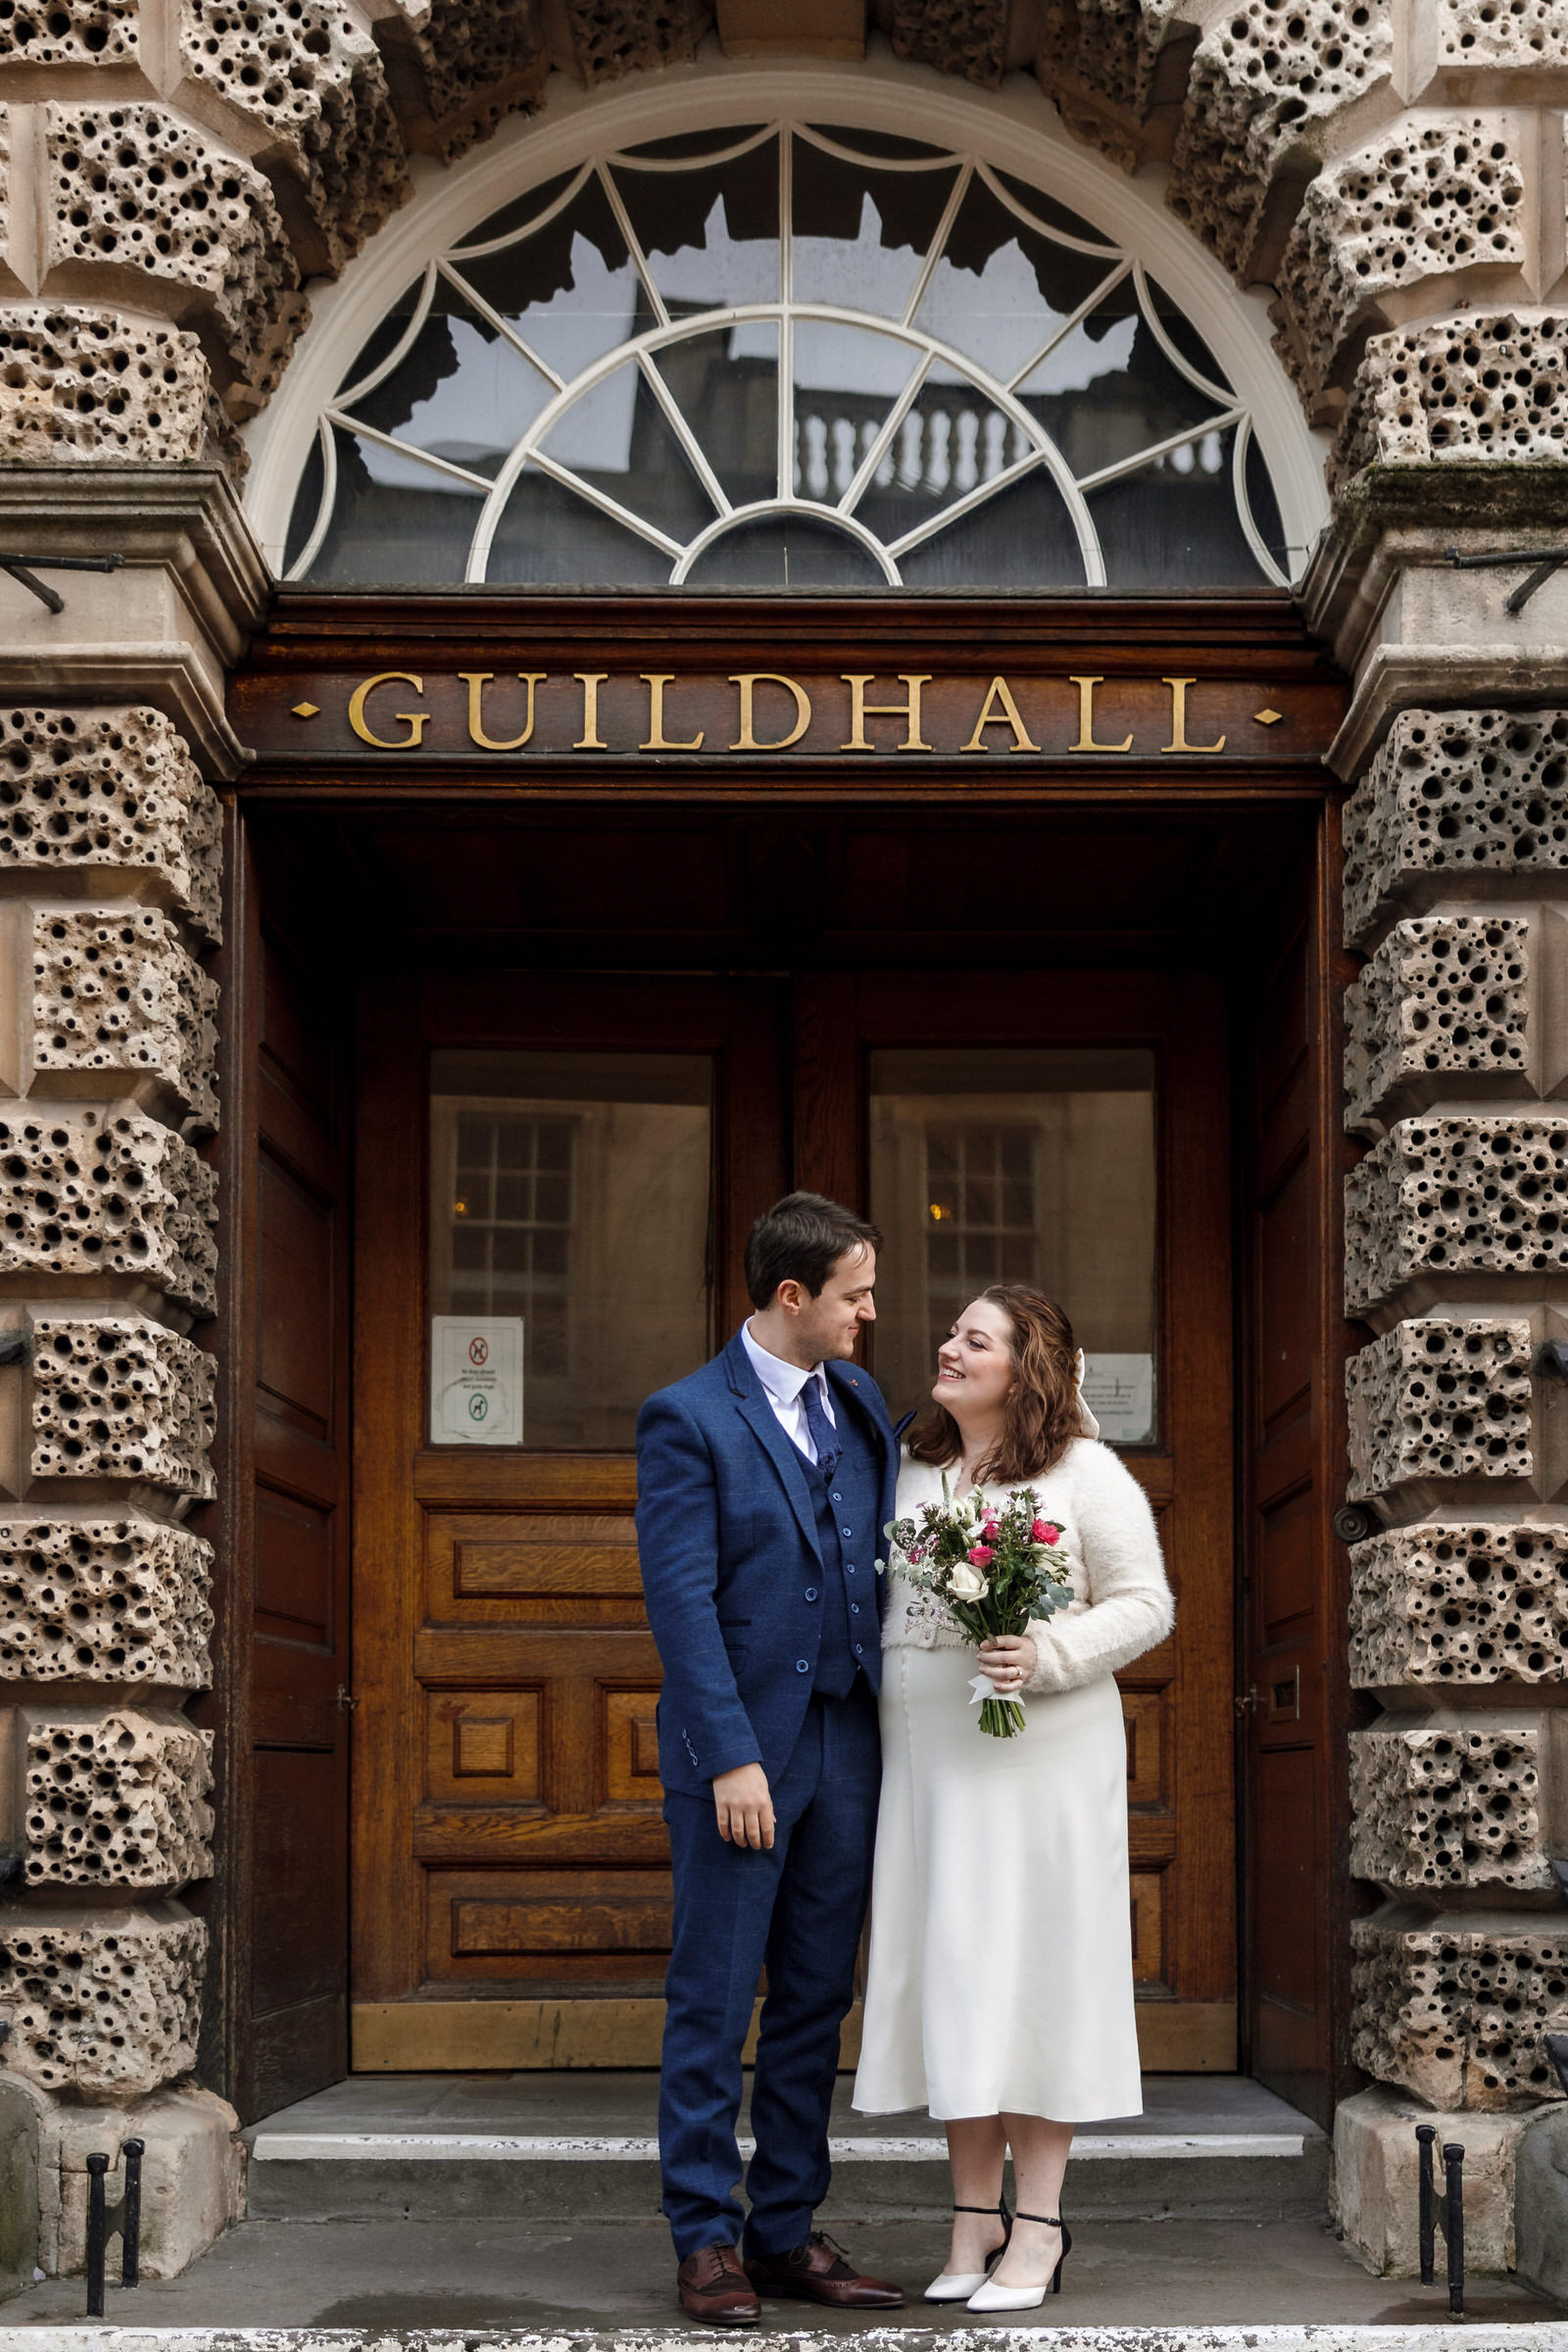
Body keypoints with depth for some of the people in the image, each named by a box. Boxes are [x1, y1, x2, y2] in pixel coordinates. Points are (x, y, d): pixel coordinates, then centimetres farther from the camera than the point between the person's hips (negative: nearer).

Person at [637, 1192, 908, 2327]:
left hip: (847, 1741, 6)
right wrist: (732, 1757, -18)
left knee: (817, 2001, 10)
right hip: (741, 1747, -6)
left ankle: (788, 2231, 18)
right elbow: (682, 1600, -13)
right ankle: (706, 2239, 9)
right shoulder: (688, 1418, -8)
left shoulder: (860, 1400, 11)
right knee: (714, 2004, 1)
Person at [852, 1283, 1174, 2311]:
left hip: (1041, 1753, -5)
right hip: (925, 1753, 5)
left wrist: (1048, 1657, -18)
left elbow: (1145, 1604, -3)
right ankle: (974, 2217, 13)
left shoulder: (1085, 1472, -3)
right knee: (948, 1967, 6)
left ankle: (1039, 2225, 4)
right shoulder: (911, 1471, 13)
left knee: (1031, 1962, -3)